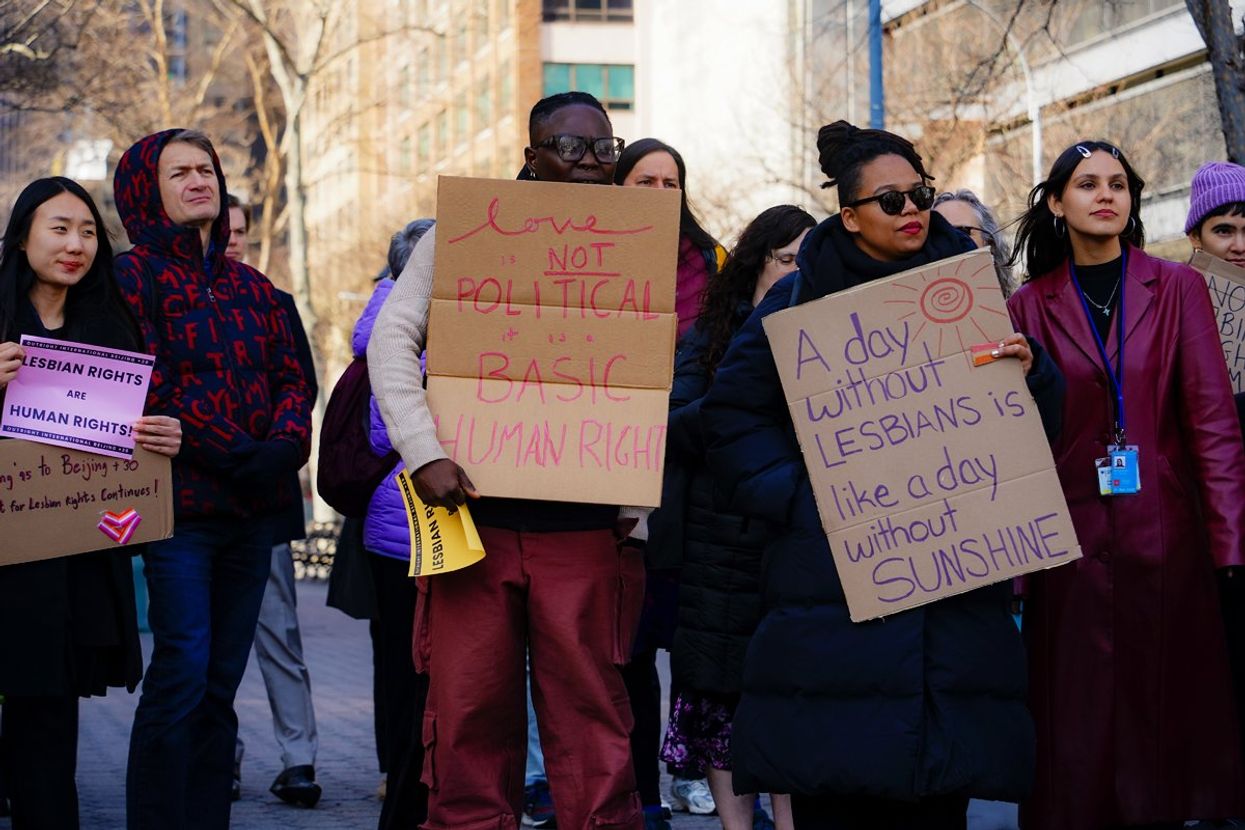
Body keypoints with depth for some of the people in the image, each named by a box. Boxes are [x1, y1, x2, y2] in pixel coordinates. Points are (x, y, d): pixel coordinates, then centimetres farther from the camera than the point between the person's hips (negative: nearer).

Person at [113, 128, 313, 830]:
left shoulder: (251, 286, 20)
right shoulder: (137, 275, 0)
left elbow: (292, 376, 14)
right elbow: (151, 386, -10)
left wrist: (286, 444, -7)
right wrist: (237, 455, -15)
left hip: (254, 508, 6)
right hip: (182, 502, -6)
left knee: (222, 684, 7)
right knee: (183, 673, -12)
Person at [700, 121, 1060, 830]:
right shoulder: (802, 299, 4)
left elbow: (1042, 418, 13)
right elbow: (732, 414, 2)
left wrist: (1029, 370, -9)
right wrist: (796, 495, -10)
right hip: (833, 579, -2)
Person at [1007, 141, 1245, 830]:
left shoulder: (1177, 289, 6)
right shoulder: (1030, 305, 6)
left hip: (1164, 534, 0)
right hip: (1071, 536, 0)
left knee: (1164, 711, 4)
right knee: (1077, 728, 2)